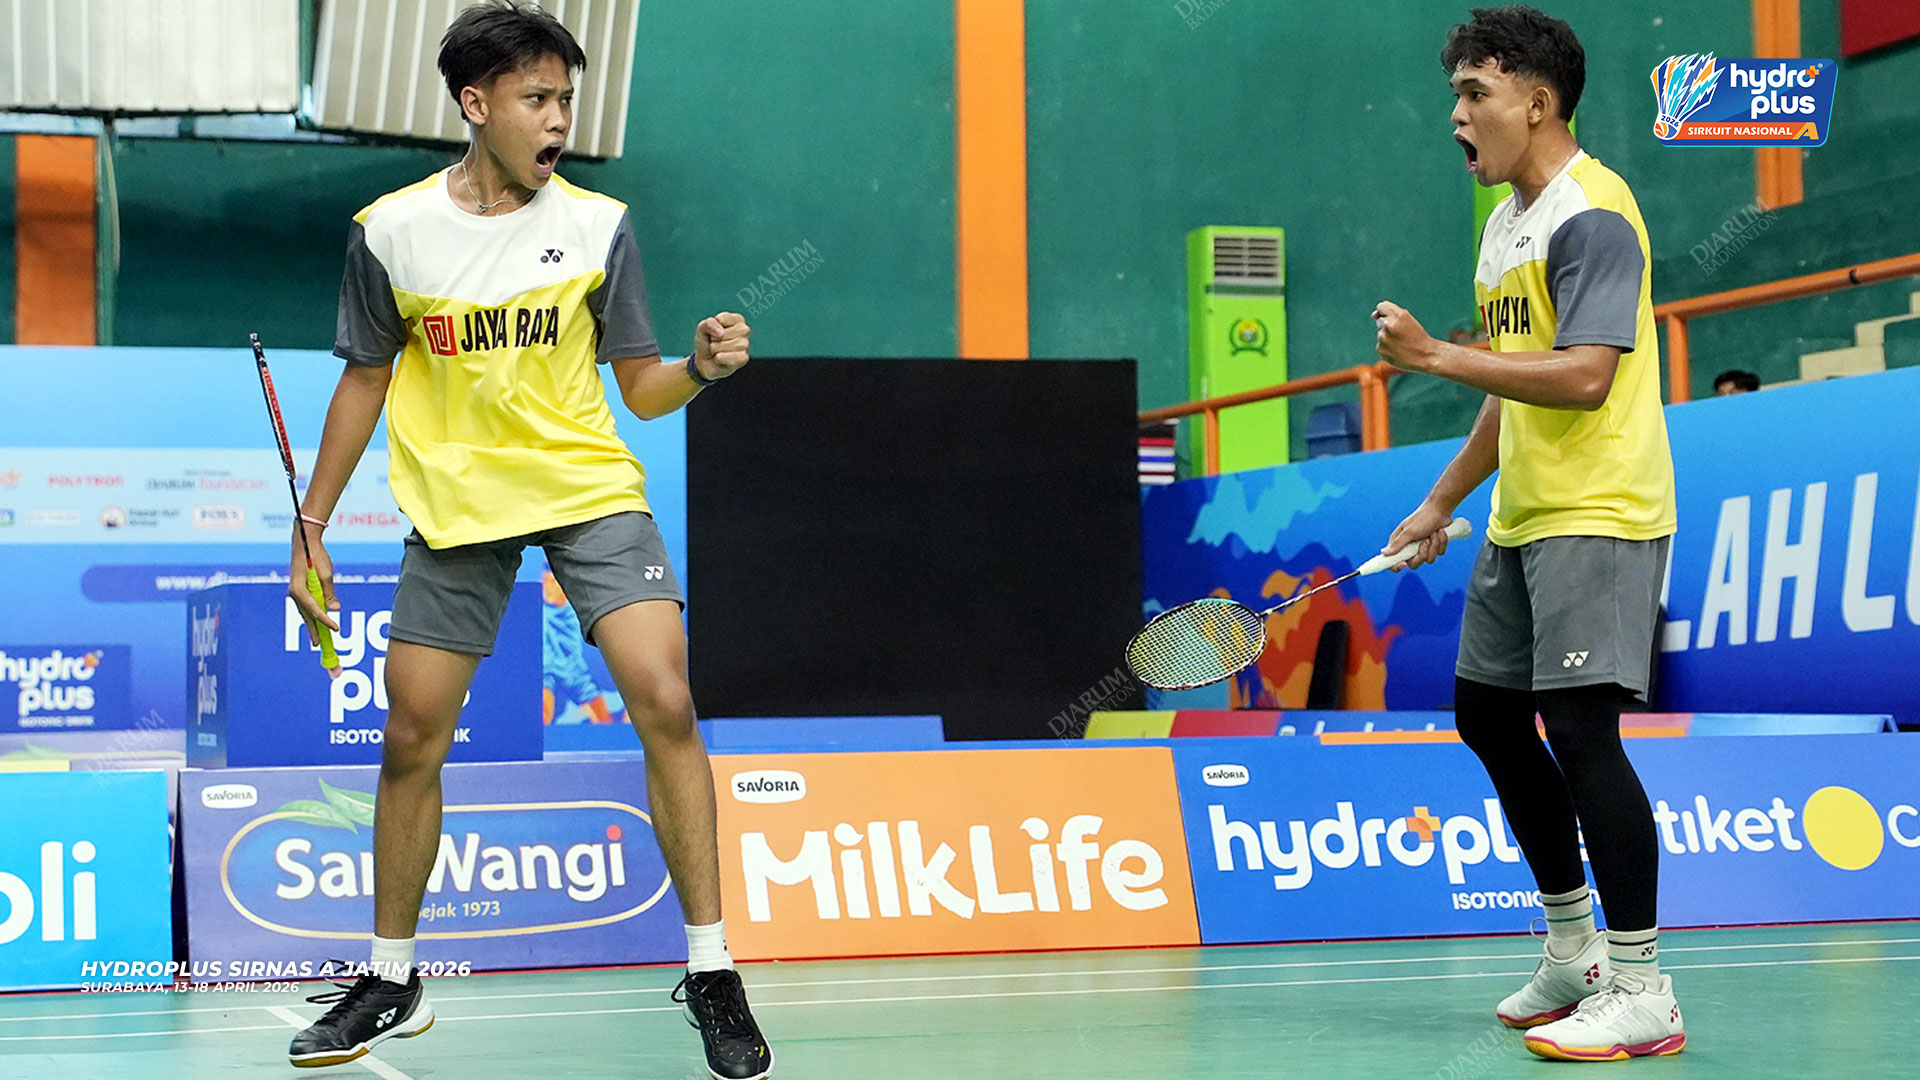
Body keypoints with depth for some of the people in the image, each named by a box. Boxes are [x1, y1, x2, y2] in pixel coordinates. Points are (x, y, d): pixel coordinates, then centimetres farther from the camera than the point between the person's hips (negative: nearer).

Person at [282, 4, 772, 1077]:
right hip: (457, 506, 1)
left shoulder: (599, 224, -3)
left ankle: (711, 971, -8)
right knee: (411, 741, 3)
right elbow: (366, 380, 9)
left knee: (666, 703, -17)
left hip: (594, 493, -1)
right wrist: (312, 528, 10)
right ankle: (392, 980, 22)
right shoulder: (390, 231, -2)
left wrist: (701, 367, -20)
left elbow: (641, 387, 2)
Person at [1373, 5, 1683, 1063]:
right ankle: (1573, 948, 24)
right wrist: (1444, 500, 25)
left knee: (1580, 729, -15)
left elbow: (1584, 378, -25)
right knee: (1487, 713, 13)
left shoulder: (1591, 216, -14)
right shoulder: (1507, 219, 16)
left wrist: (1435, 355, -25)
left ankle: (1641, 991, -10)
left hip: (1597, 517, -10)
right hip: (1521, 521, 10)